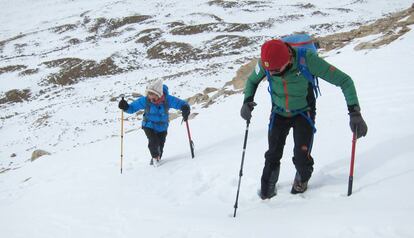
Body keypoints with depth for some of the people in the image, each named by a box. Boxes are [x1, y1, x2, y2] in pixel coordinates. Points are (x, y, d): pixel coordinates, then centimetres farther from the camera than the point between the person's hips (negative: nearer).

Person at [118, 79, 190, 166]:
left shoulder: (168, 99, -24)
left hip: (162, 127, 1)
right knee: (153, 142, -23)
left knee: (160, 145, 7)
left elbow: (182, 104, -21)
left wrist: (185, 109, -44)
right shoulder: (145, 100, -23)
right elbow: (132, 108, -12)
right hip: (149, 126, -1)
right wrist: (125, 107, -34)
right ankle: (155, 157, 7)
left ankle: (156, 159, 39)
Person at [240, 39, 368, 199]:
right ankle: (267, 190, 27)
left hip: (303, 113, -2)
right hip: (279, 113, 2)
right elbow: (252, 81, -1)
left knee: (302, 157, -11)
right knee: (273, 155, 2)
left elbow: (344, 80, -29)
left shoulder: (307, 60, -36)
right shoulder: (265, 63, -25)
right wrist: (247, 101, -21)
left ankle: (302, 180, 23)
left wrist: (354, 112, -39)